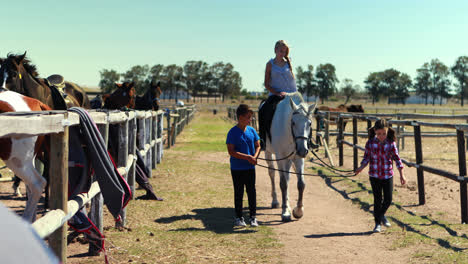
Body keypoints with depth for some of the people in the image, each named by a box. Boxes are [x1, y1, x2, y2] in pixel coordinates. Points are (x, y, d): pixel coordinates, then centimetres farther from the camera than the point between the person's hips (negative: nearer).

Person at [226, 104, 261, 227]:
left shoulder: (252, 131, 2)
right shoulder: (233, 132, -12)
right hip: (237, 168, -4)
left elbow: (257, 146, 10)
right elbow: (231, 151, -17)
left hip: (250, 167, 4)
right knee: (238, 193, 7)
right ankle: (239, 217, 19)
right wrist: (248, 157, -22)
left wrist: (255, 157, -10)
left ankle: (253, 217, 17)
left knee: (251, 192, 7)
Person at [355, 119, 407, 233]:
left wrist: (402, 175, -4)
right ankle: (378, 223, 16)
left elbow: (397, 159, -1)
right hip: (374, 175, 0)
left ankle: (382, 215, 32)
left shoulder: (391, 143, -7)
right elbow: (366, 157, 2)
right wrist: (360, 168, -15)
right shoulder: (370, 143, -7)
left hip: (388, 175, 0)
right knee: (377, 199, 3)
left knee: (388, 199, 2)